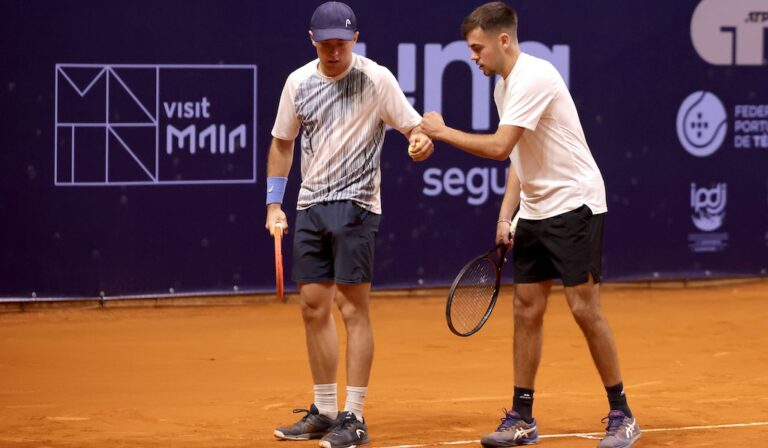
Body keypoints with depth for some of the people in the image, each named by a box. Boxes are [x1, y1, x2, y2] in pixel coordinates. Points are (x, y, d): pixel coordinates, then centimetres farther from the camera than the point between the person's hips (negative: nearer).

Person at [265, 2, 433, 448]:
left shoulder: (377, 79, -7)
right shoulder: (298, 82, 6)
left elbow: (414, 126, -7)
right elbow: (283, 143, 15)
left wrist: (421, 141, -31)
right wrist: (274, 204, 11)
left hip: (355, 205, -5)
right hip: (311, 208, 5)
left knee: (353, 307, -6)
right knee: (314, 308, 8)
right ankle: (324, 412, 19)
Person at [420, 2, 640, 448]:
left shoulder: (533, 78, -19)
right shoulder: (505, 86, 12)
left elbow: (499, 147, -26)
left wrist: (443, 131, -14)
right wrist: (506, 215, 10)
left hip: (574, 205, -9)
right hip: (535, 212, 9)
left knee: (585, 308, -8)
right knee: (527, 311, 6)